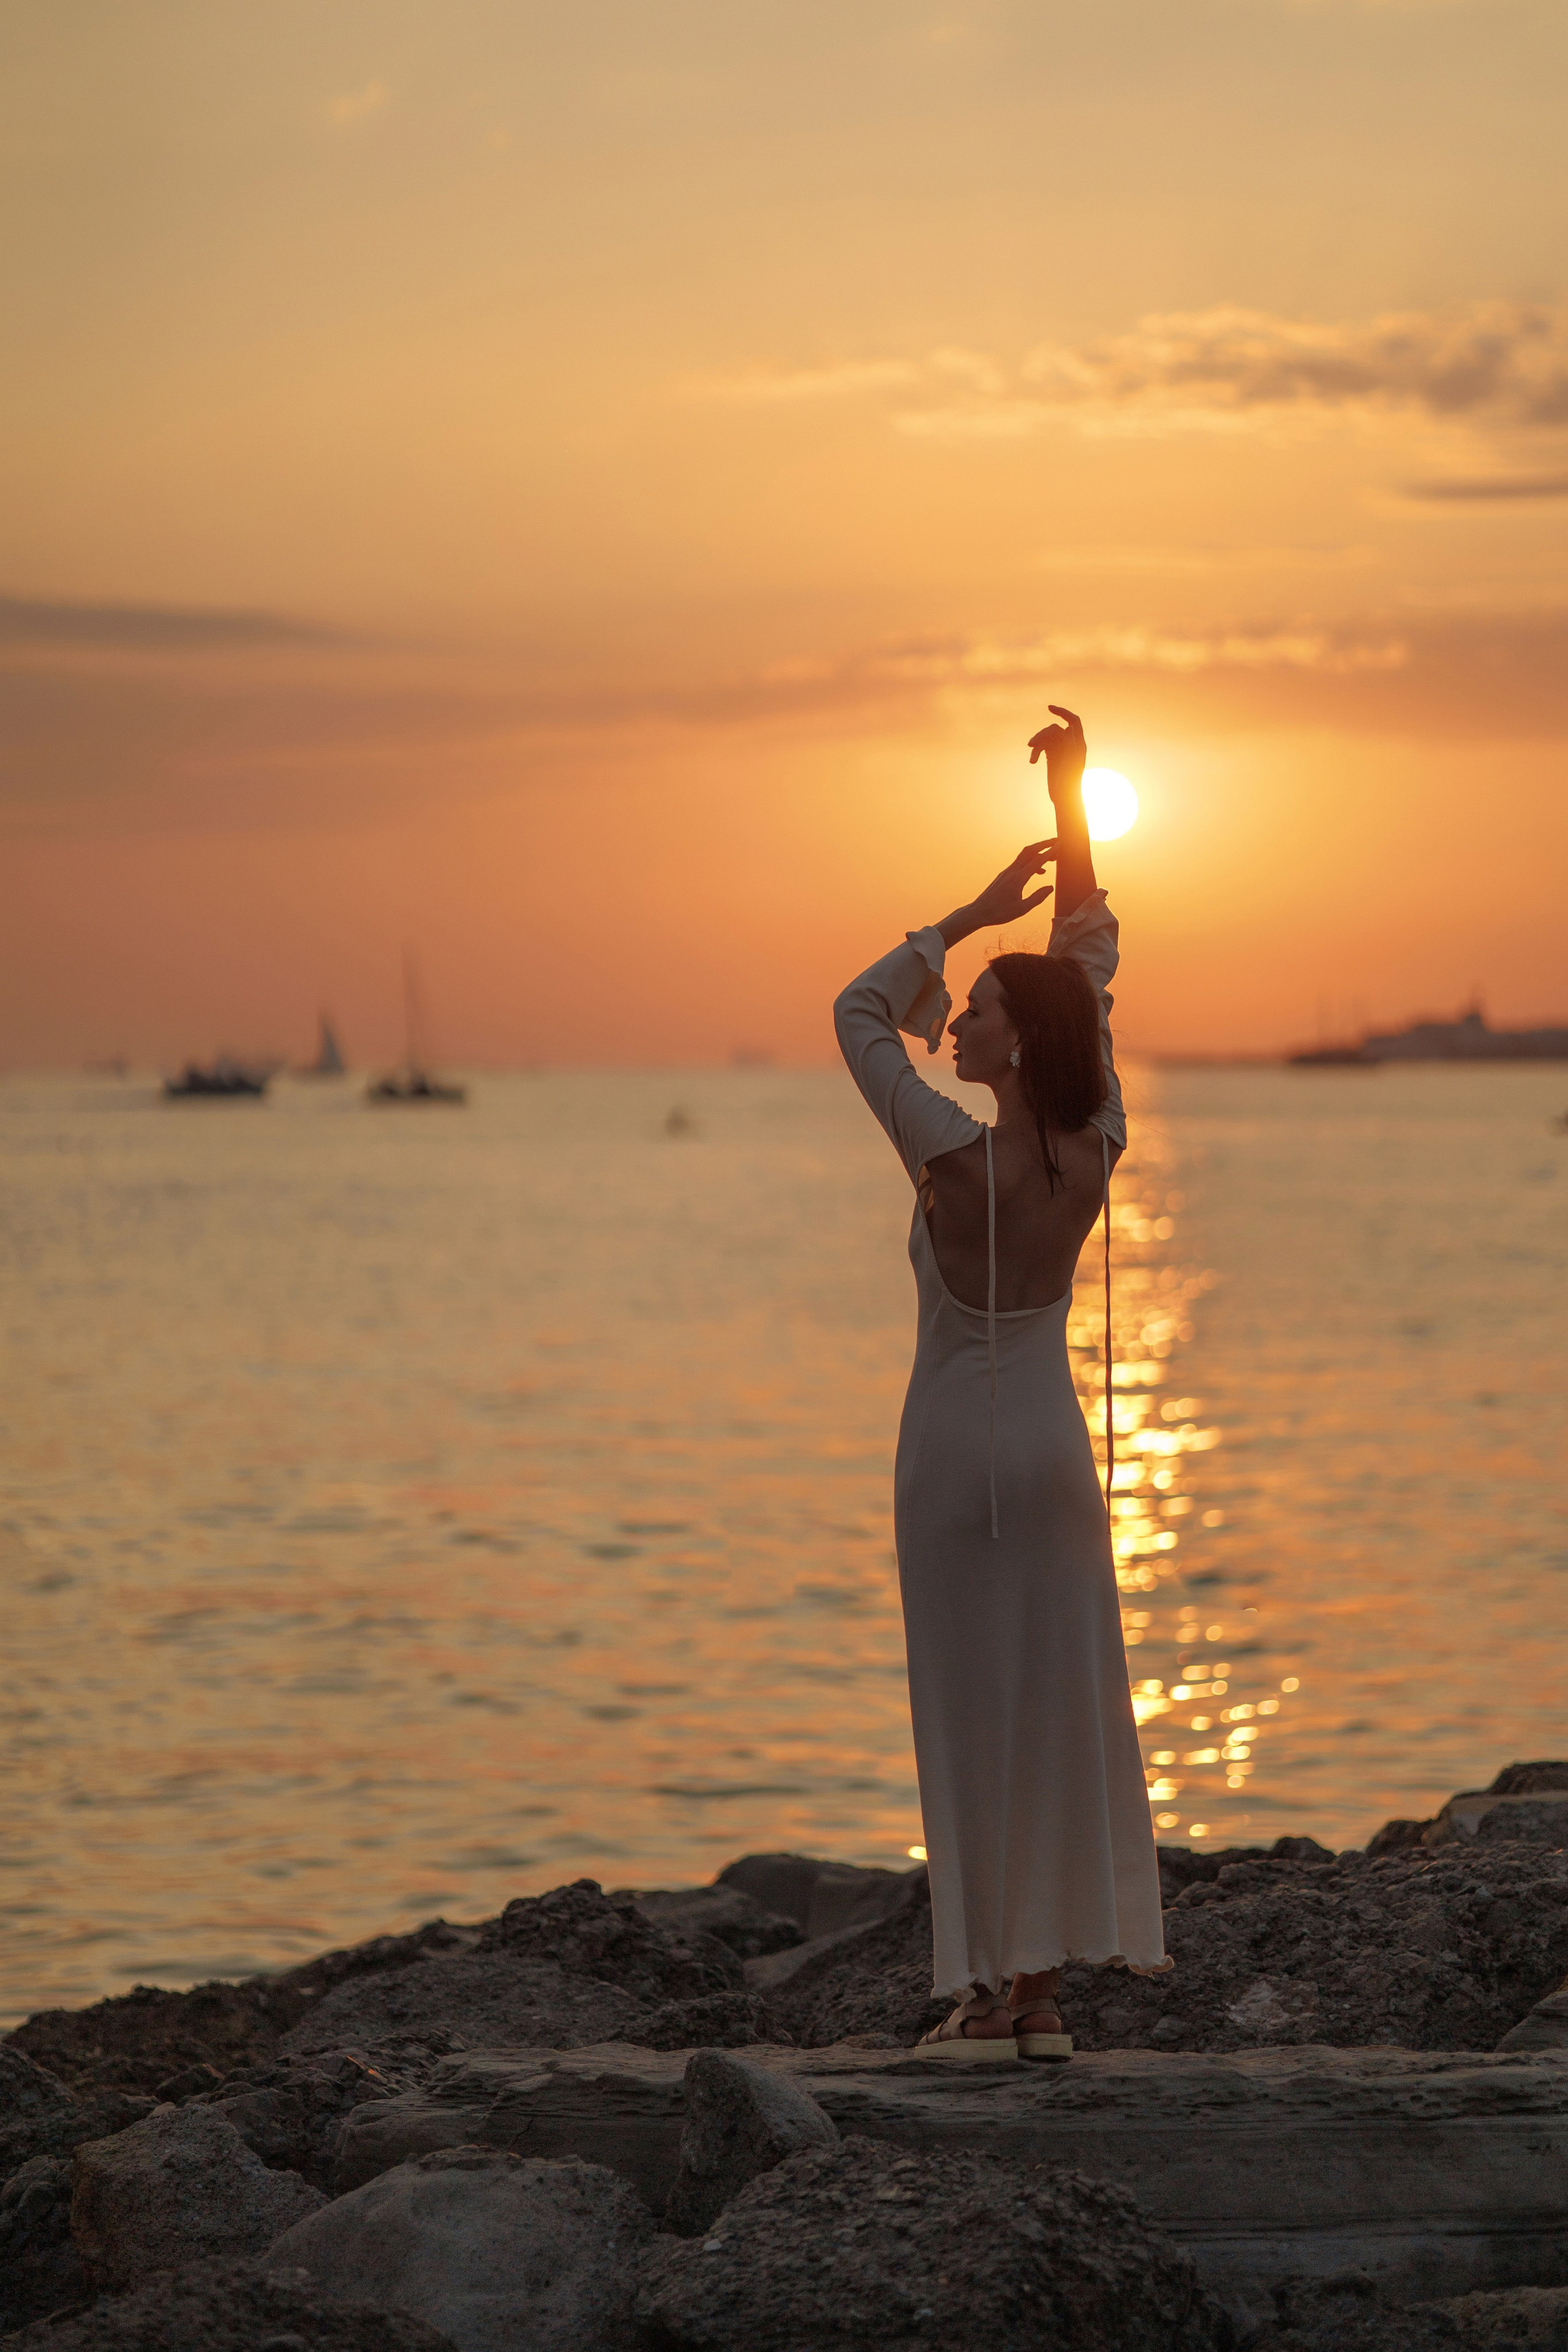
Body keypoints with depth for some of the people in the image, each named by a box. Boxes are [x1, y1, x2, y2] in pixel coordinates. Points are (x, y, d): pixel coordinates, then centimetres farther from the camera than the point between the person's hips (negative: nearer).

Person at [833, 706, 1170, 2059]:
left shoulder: (955, 1158, -19)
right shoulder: (1097, 1151, -5)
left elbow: (859, 1015, -8)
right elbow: (1095, 970, 5)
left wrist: (973, 916, -8)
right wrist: (1073, 804, 6)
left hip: (957, 1447, -5)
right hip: (1056, 1440, 5)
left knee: (976, 1708, -1)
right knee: (1062, 1702, 6)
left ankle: (993, 1992, 1)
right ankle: (1044, 1991, 9)